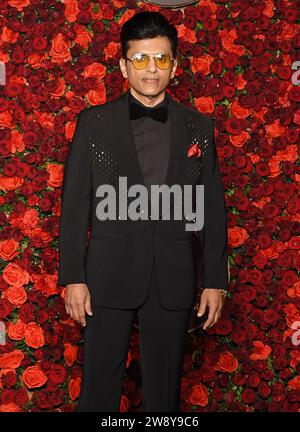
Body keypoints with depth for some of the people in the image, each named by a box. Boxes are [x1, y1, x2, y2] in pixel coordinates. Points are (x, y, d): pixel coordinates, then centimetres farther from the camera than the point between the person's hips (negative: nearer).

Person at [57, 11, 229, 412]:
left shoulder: (198, 127, 3)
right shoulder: (94, 123, -1)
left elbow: (213, 207, 5)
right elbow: (74, 204, -1)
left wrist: (216, 280, 3)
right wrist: (73, 277, -5)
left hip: (174, 279, 1)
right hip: (109, 275, -1)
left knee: (165, 385, 12)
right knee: (100, 383, 8)